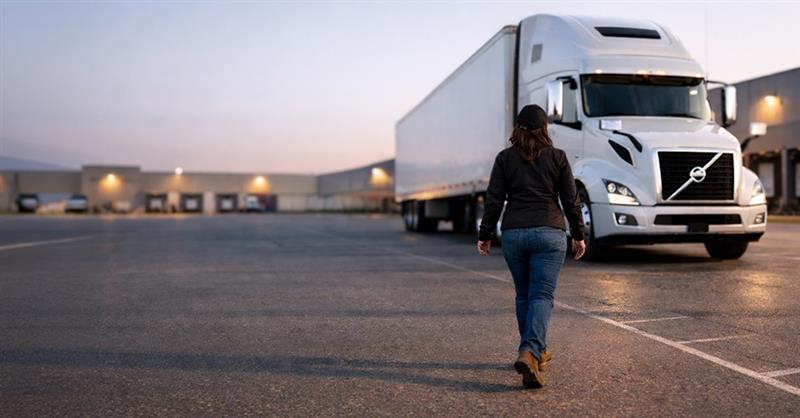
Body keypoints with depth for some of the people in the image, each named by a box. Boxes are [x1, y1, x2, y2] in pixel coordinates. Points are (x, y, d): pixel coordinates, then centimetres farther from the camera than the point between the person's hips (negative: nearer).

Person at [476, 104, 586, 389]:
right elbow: (570, 200, 4)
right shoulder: (557, 157, 2)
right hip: (549, 232, -2)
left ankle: (537, 351, 27)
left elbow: (494, 200, 2)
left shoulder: (505, 158, 4)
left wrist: (485, 235, 10)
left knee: (524, 295, 16)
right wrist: (578, 235, 13)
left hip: (513, 233, 2)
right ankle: (529, 353, -22)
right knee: (542, 296, -4)